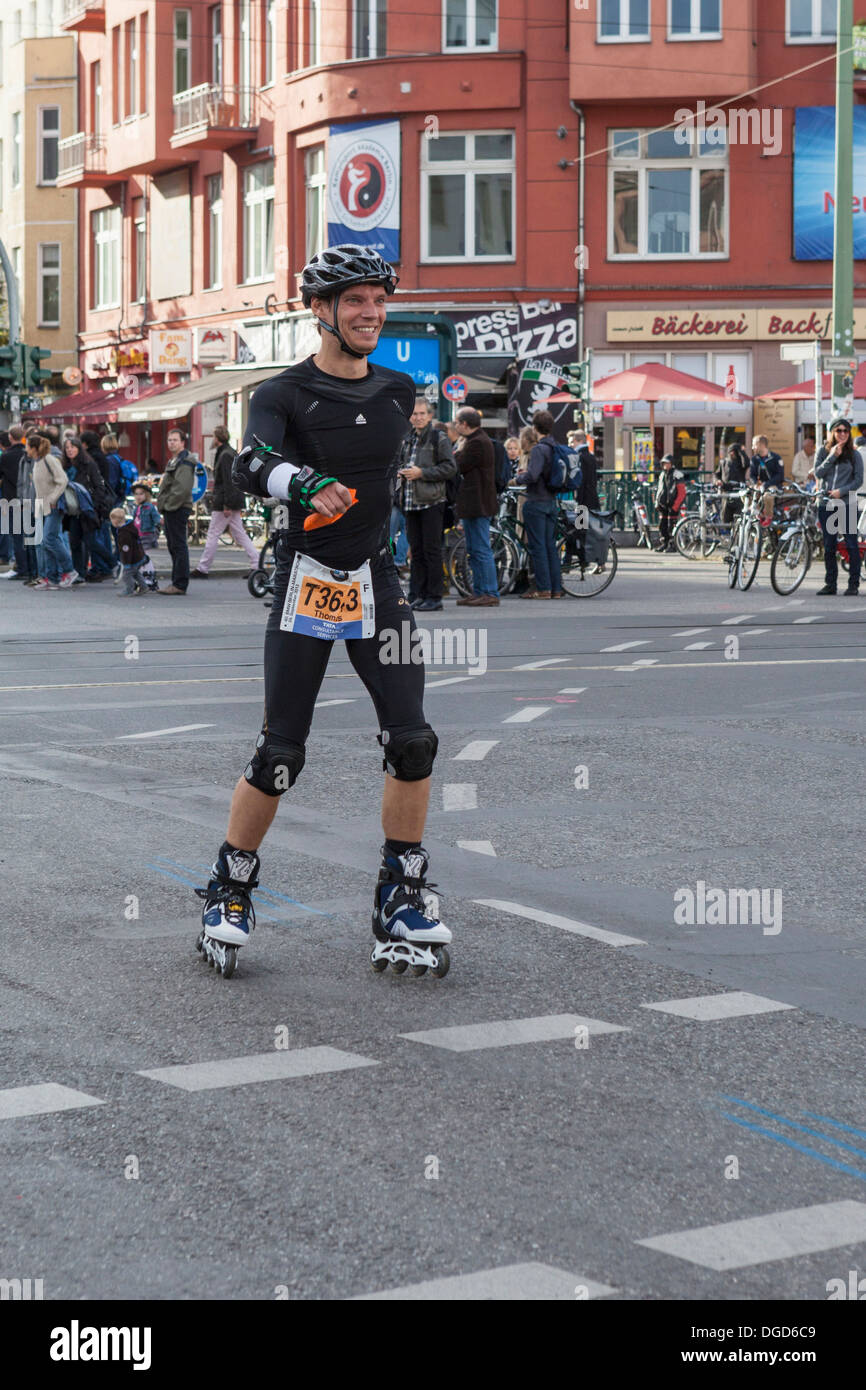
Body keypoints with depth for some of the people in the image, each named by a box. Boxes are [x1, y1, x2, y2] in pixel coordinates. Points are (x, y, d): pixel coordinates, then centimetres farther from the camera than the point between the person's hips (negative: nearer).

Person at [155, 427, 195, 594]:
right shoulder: (174, 461, 21)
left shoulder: (184, 462, -13)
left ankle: (180, 585, -9)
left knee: (179, 546, -9)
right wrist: (164, 511, 21)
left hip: (178, 510, -11)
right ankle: (177, 582, 18)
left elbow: (182, 488, -22)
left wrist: (168, 506, -19)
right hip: (171, 511, 11)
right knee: (174, 547, 13)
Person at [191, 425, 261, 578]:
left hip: (224, 501, -10)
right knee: (239, 534, 10)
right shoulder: (231, 452, 15)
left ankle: (202, 569, 4)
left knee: (212, 535, -2)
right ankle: (257, 565, 6)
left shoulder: (225, 455, -16)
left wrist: (227, 505, -22)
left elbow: (228, 481, -21)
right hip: (235, 502, 10)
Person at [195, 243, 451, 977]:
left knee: (413, 743, -6)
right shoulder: (285, 394, -7)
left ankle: (402, 898, 9)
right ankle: (230, 894, 15)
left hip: (379, 583, 4)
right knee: (280, 755, -4)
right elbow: (251, 465, -27)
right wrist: (305, 485, -46)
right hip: (306, 584, -4)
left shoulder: (399, 391, 9)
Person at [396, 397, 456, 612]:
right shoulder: (408, 439, 17)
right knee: (416, 550, 7)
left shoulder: (439, 438, -3)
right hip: (410, 502, 6)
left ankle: (434, 596, -2)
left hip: (431, 502, -6)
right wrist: (401, 472, 9)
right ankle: (419, 594, 12)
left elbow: (450, 468, -10)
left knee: (431, 549, -6)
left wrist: (422, 473, -15)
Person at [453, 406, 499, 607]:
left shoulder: (477, 443, -16)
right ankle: (479, 592, 18)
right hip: (473, 506, 11)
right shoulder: (476, 441, 18)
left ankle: (490, 594, -8)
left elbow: (458, 468, -17)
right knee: (474, 551, 14)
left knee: (481, 550, -9)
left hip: (477, 507, -11)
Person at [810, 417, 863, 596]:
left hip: (847, 503, -2)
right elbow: (818, 473, -3)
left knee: (851, 544, -4)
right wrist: (832, 456, -11)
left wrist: (842, 491, -14)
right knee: (829, 546, 6)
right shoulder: (823, 451, 8)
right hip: (826, 504, 2)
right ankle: (830, 583, 13)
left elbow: (859, 481, 0)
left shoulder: (855, 454, 3)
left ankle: (854, 584, 1)